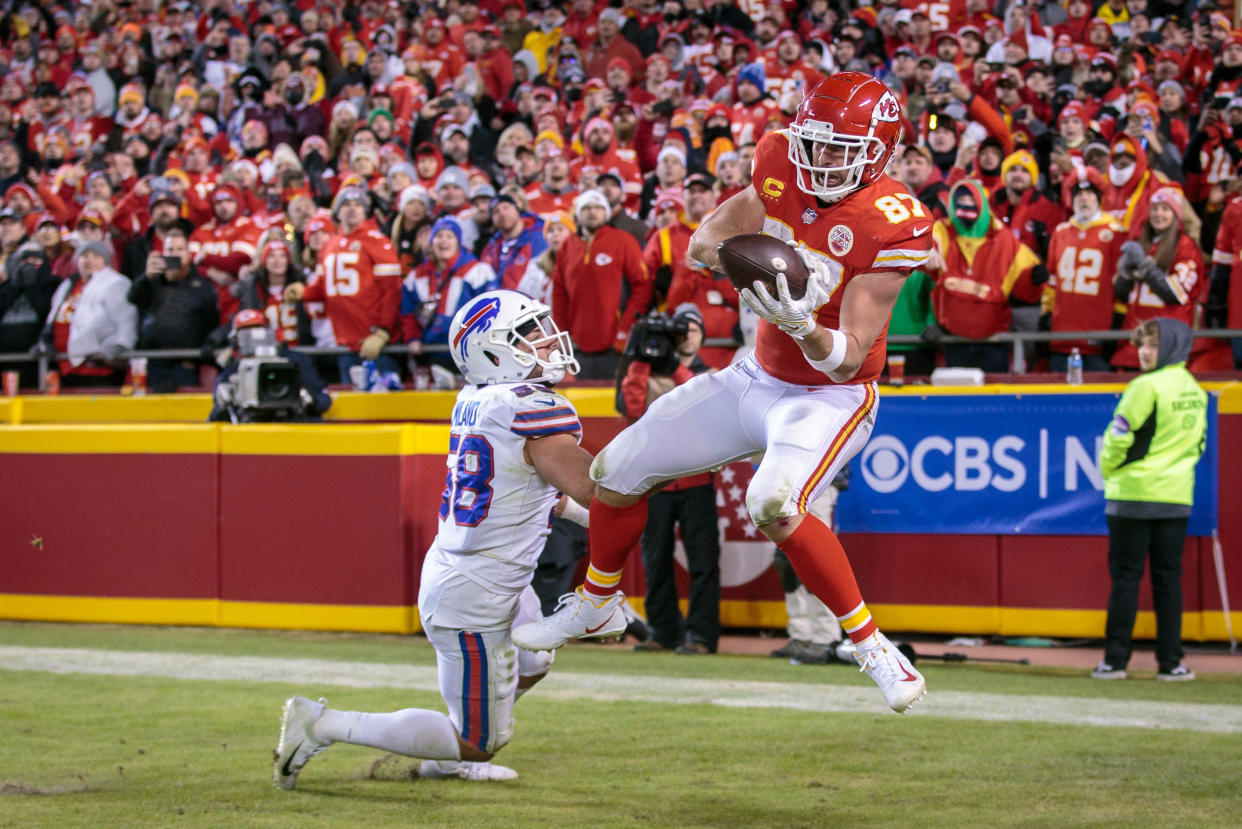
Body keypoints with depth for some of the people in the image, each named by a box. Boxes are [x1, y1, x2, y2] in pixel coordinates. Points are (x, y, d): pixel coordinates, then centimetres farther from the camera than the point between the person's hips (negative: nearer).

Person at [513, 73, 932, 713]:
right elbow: (727, 224, 8)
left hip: (830, 395, -7)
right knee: (618, 470, 9)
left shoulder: (893, 227, -25)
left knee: (774, 504, -34)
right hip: (756, 378, 7)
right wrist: (717, 241, -16)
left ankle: (871, 645, -21)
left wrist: (803, 326, -46)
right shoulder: (782, 167, -10)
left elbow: (848, 360, -26)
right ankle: (596, 606, 34)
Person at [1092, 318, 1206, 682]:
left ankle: (1115, 660, -2)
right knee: (1168, 577, 8)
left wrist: (1109, 470, 3)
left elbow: (1119, 435, -13)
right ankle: (1171, 661, 5)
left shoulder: (1147, 386, -14)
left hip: (1134, 493, -6)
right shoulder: (1196, 391, 10)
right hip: (1177, 497, 6)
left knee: (1125, 576, -2)